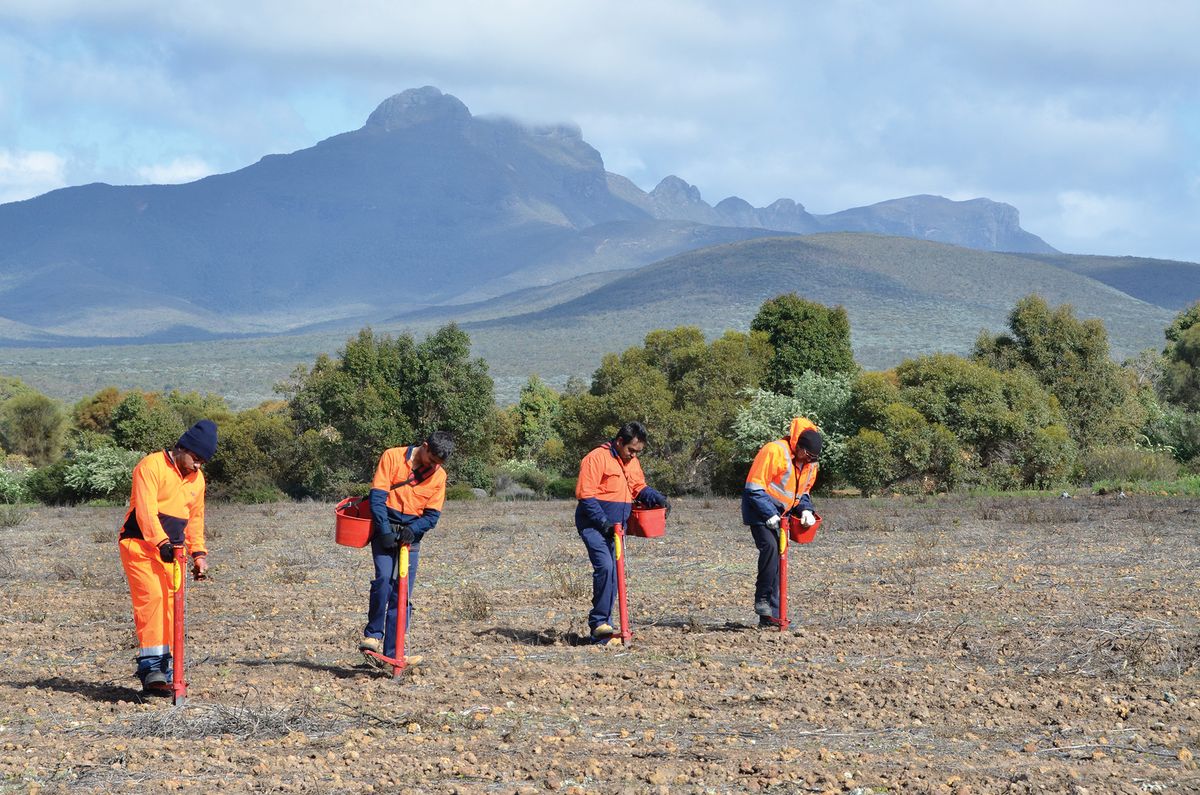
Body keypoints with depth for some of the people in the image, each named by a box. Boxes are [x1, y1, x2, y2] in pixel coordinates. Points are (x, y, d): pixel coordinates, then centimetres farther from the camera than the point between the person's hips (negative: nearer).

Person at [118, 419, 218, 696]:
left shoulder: (197, 478, 14)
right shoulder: (151, 466, -12)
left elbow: (195, 518, 25)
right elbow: (146, 510, -23)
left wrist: (198, 552, 16)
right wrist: (161, 542, -34)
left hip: (172, 550, 7)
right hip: (140, 545, -7)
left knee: (170, 606, 4)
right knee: (151, 598, -21)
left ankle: (162, 671, 9)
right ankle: (151, 668, -25)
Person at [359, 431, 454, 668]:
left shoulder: (438, 476, 6)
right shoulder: (392, 457, -6)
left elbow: (432, 515, 4)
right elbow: (377, 496, -10)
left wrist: (413, 530, -15)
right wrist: (385, 531, -18)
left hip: (411, 535, 4)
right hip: (386, 531, -4)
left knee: (402, 594, 1)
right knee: (384, 579, -23)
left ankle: (392, 652, 3)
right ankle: (373, 635, -13)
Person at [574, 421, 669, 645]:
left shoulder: (632, 462, 13)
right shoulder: (597, 458, -14)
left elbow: (639, 488, 25)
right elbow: (585, 495, -17)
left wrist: (657, 499, 5)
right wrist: (603, 522, -21)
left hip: (615, 527, 9)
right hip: (594, 526, -9)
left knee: (613, 575, 8)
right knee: (605, 566, -24)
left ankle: (603, 627, 14)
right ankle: (599, 622, -20)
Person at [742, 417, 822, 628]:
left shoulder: (810, 462, 6)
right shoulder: (774, 452, -20)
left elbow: (803, 491, 20)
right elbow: (754, 488, -20)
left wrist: (805, 510, -1)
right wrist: (769, 515, -26)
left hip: (781, 515, 8)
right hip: (761, 512, -8)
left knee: (778, 560, 5)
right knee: (770, 545, -30)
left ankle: (771, 616, 9)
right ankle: (762, 600, -22)